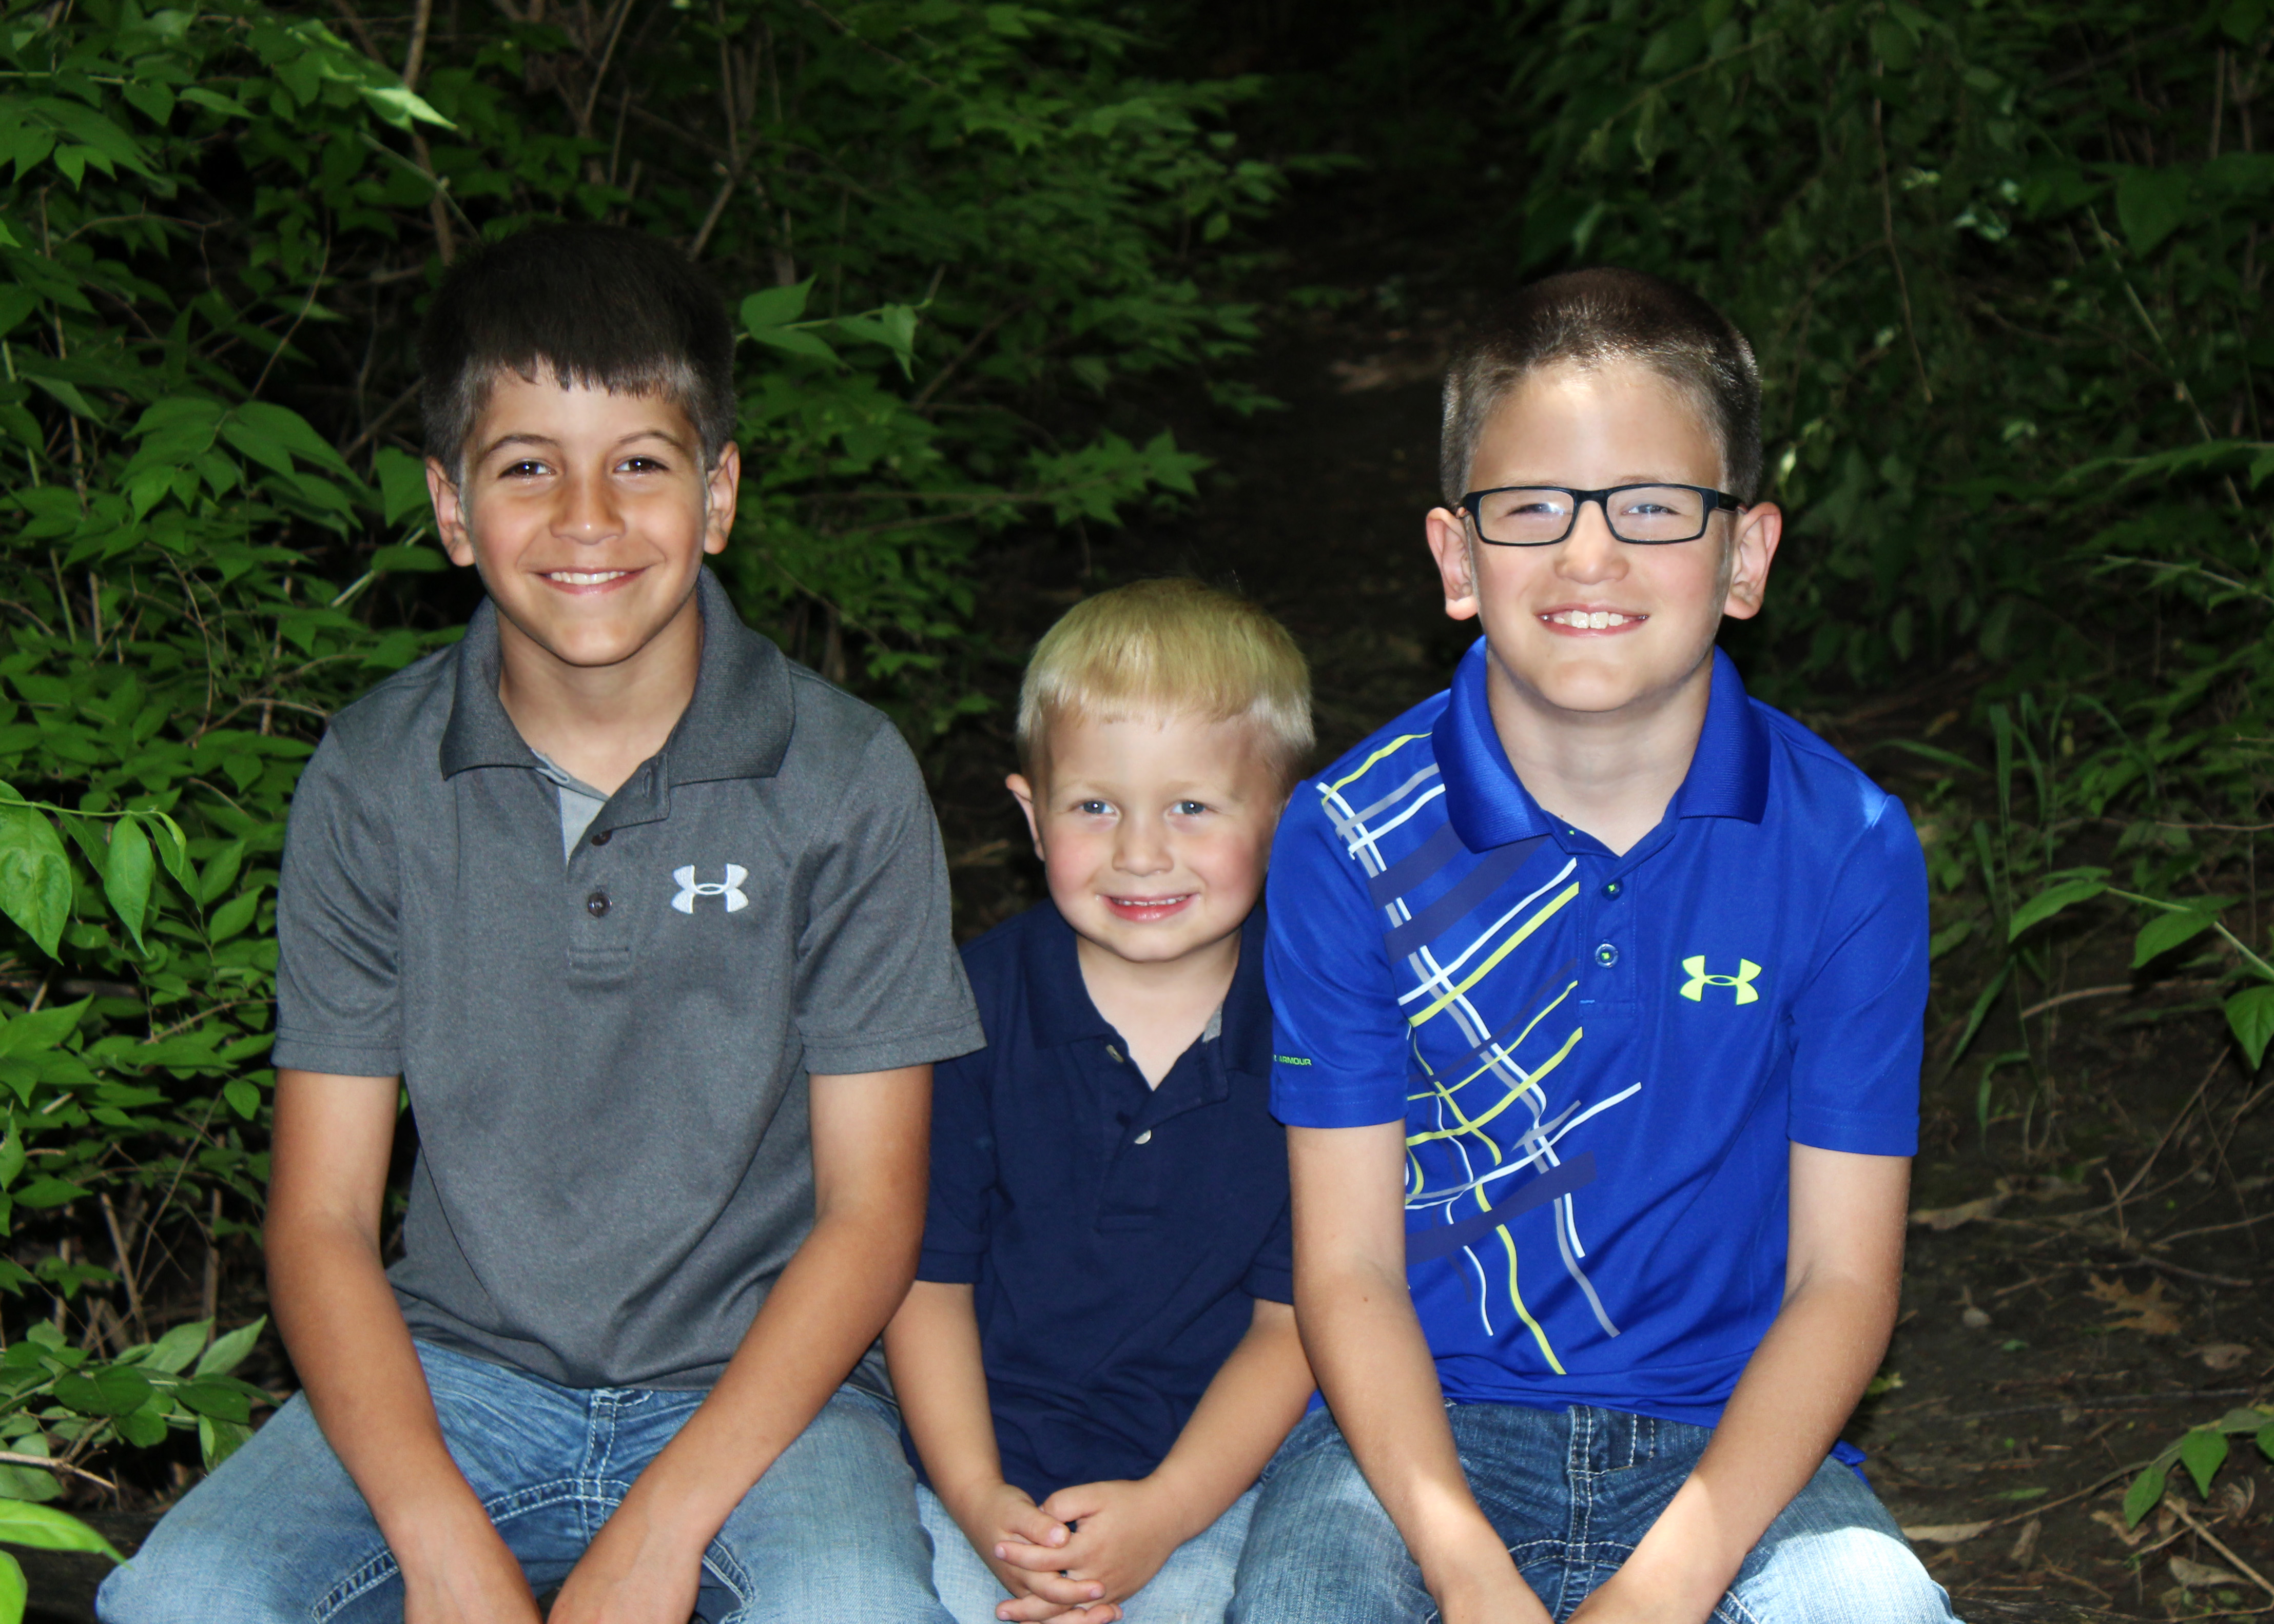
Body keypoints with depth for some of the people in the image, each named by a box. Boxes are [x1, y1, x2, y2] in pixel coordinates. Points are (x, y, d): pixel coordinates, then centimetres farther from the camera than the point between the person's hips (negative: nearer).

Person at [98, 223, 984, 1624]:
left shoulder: (845, 776, -6)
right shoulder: (373, 780, -2)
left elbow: (869, 1214, -5)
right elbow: (323, 1216, -2)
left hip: (758, 1385, -1)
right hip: (457, 1369, 2)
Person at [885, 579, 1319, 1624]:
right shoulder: (980, 1001, 0)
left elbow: (1294, 1316, -2)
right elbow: (930, 1276, 3)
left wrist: (1164, 1513, -13)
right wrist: (978, 1499, -10)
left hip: (1219, 1471, -1)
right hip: (995, 1466, 1)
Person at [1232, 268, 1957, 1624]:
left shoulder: (1848, 848, -4)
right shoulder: (1350, 839, -4)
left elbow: (1842, 1274, -3)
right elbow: (1349, 1266, -4)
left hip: (1729, 1438, 1)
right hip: (1426, 1425, 0)